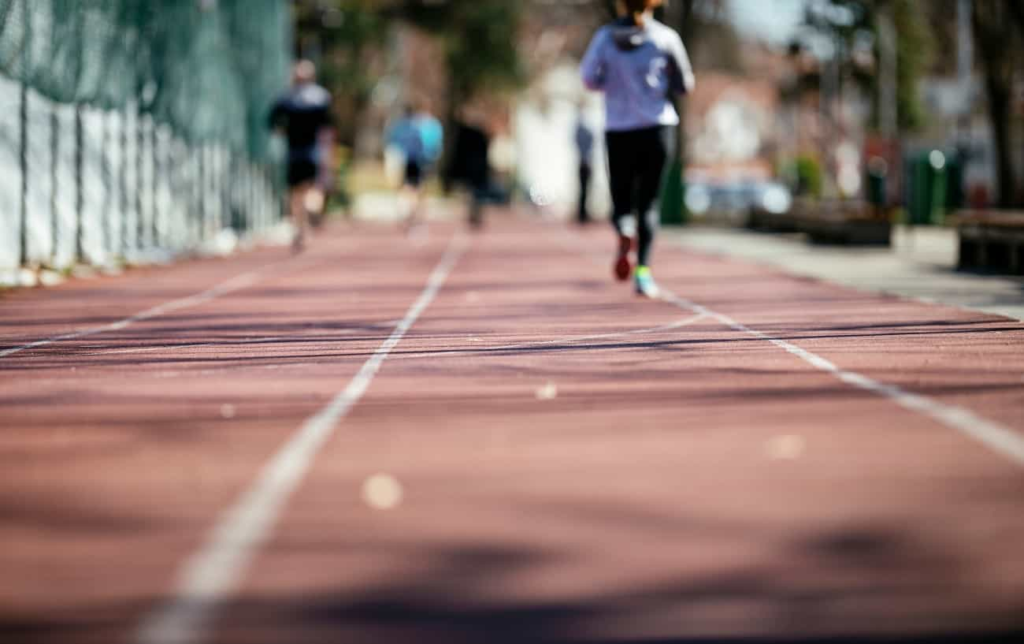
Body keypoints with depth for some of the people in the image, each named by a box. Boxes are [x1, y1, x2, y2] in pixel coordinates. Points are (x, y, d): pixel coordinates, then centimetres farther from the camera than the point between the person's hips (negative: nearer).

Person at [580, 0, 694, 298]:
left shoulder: (606, 36, 0)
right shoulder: (665, 37, -1)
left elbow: (589, 78, -8)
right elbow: (685, 84, 4)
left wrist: (615, 84, 11)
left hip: (618, 130, 1)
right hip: (657, 127, -1)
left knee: (621, 200, 11)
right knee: (648, 202, 3)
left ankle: (625, 232, -23)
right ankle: (643, 270, -11)